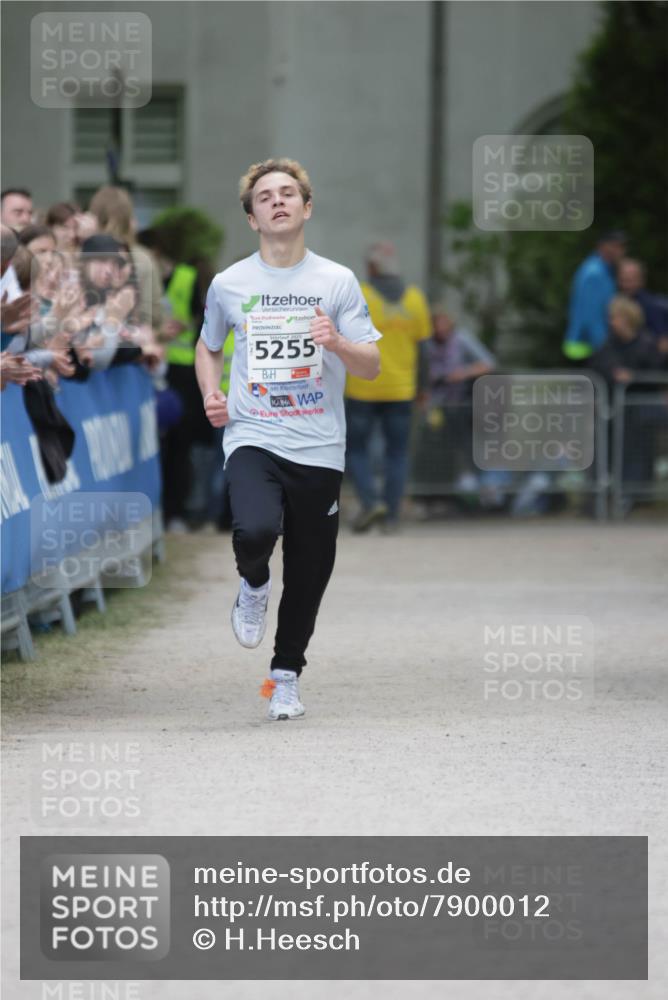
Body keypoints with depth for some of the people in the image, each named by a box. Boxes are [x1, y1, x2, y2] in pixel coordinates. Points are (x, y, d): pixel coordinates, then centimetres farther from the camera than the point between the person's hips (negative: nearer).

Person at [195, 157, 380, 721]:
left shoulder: (338, 282, 2)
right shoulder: (228, 284, 5)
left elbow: (371, 367, 1)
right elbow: (208, 346, 23)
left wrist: (338, 343, -20)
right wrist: (210, 393, 3)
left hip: (318, 448, 1)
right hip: (252, 439, -1)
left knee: (310, 571, 6)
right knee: (256, 530, -30)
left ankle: (287, 675, 27)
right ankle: (254, 586, 6)